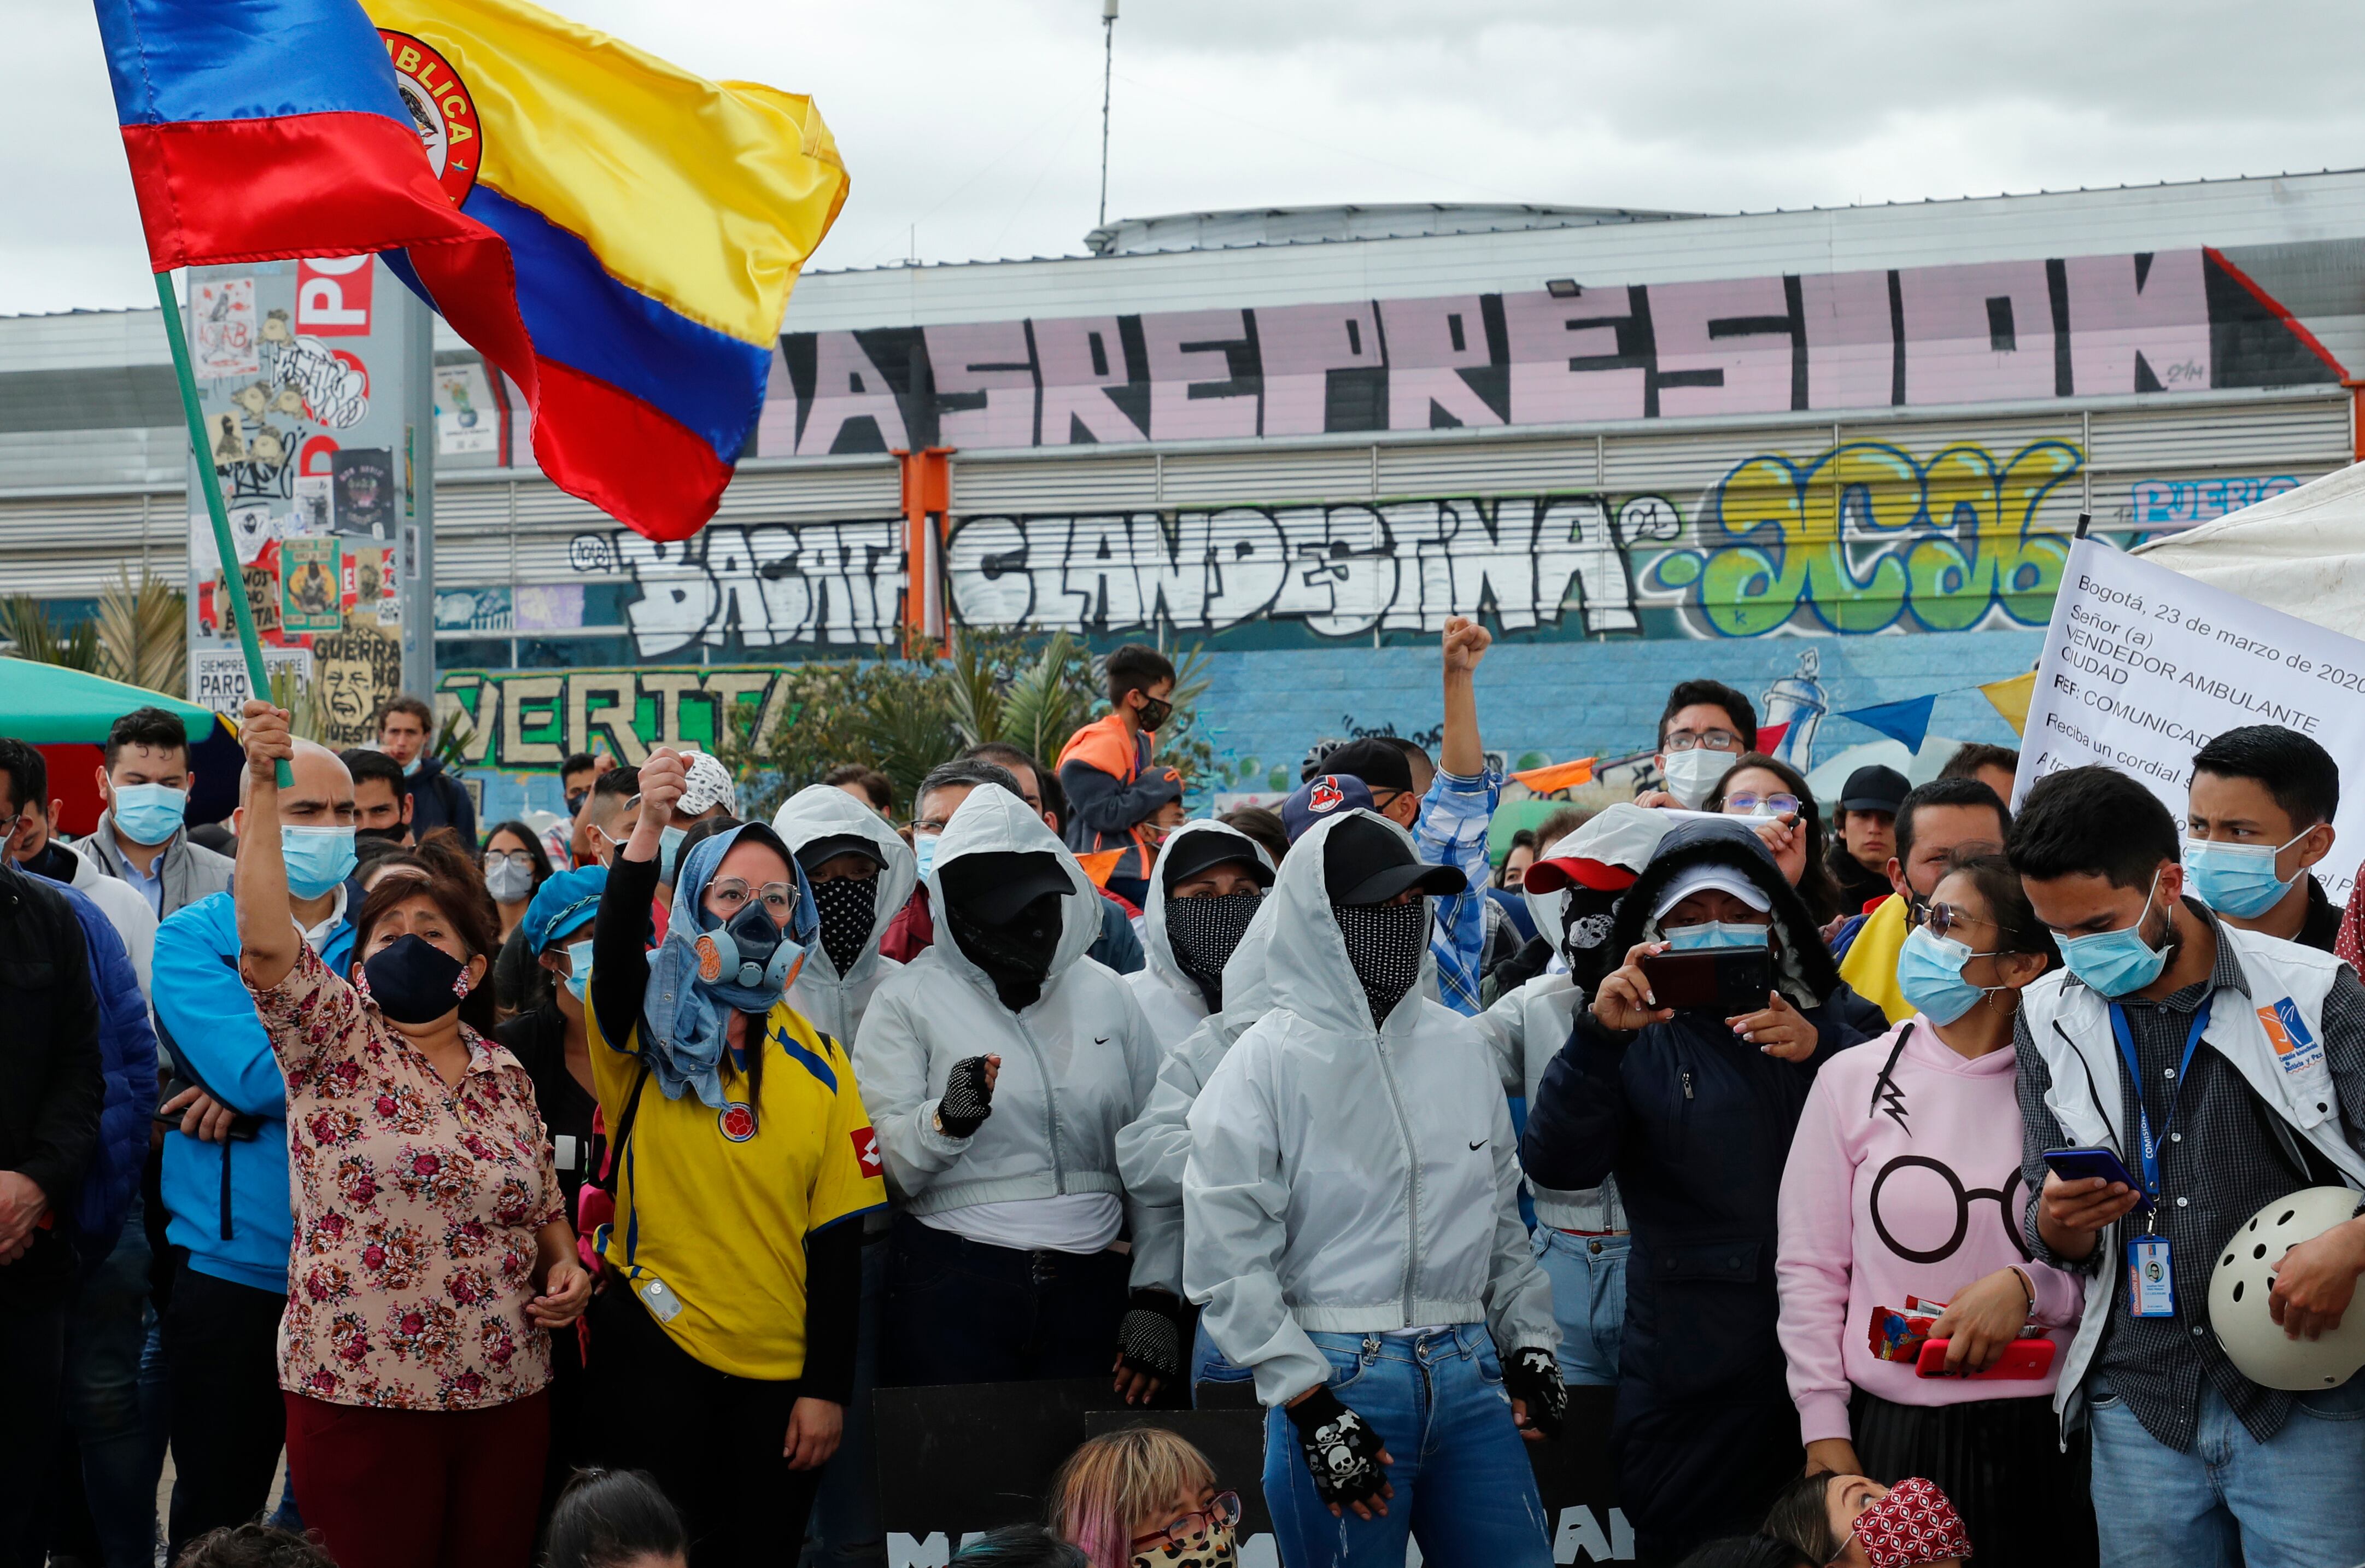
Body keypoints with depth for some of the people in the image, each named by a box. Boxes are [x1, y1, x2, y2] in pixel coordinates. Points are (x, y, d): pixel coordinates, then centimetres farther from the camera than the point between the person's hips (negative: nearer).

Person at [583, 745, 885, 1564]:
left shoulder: (819, 1061, 6)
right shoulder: (654, 1024, -2)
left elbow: (837, 1235, 3)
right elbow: (616, 953, -26)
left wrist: (827, 1388, -2)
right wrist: (648, 831, -42)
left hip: (781, 1368, 3)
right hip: (654, 1349, -3)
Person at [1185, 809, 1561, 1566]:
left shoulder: (1458, 1043, 10)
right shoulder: (1267, 1062, -7)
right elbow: (1228, 1257, -11)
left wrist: (1530, 1342, 13)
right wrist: (1312, 1407, -13)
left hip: (1469, 1377, 5)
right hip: (1340, 1381, -5)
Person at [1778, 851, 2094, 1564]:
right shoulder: (1854, 1079, 2)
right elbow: (1811, 1270, 2)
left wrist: (2028, 1287, -15)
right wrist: (1825, 1434, -3)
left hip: (2044, 1443, 0)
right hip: (1892, 1434, 0)